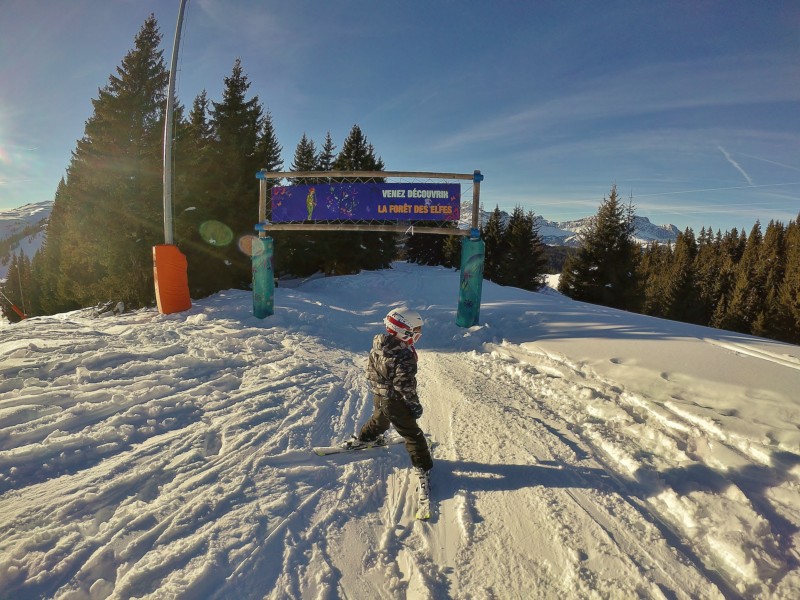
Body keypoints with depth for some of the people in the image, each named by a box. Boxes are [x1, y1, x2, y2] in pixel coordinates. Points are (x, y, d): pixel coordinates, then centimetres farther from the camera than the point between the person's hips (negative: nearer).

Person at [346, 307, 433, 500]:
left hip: (378, 397, 8)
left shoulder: (378, 345, -9)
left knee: (379, 420, 35)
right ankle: (423, 468, 18)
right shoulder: (403, 358, -33)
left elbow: (371, 370, 6)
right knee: (412, 435, 8)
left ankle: (360, 439, 56)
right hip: (395, 403, -8)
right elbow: (406, 386, -25)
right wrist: (415, 405, -9)